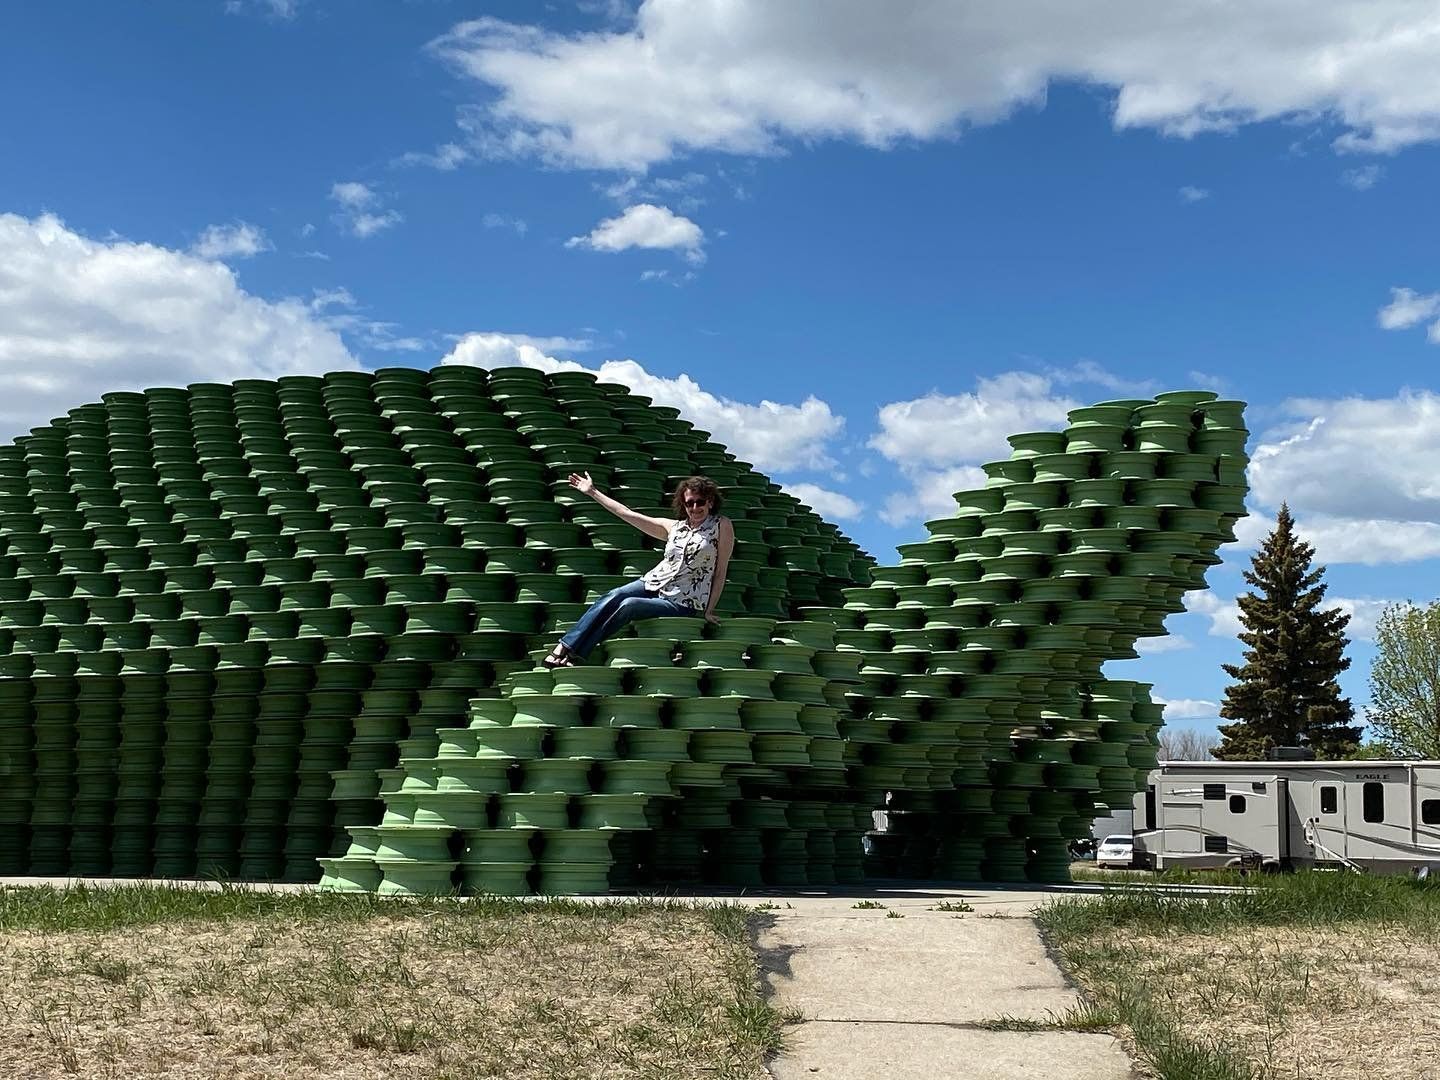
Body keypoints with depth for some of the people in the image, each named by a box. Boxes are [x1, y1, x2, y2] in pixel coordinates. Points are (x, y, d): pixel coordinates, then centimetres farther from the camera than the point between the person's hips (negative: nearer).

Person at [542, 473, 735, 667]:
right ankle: (562, 649, -27)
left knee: (628, 606, -27)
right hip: (654, 584, 5)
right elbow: (628, 514, 15)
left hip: (681, 603, -5)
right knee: (613, 597, -24)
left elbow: (720, 571, -2)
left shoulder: (722, 526, -1)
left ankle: (573, 657, -21)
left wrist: (709, 610, -9)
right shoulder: (674, 527, 12)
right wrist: (593, 492, 16)